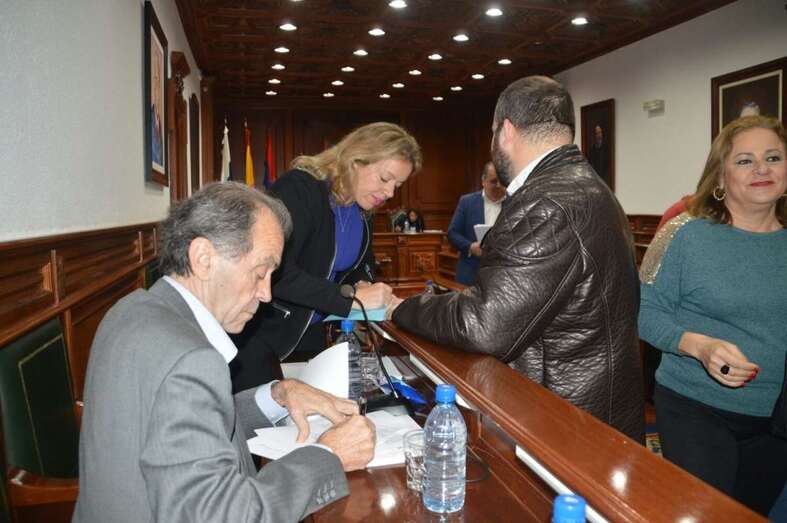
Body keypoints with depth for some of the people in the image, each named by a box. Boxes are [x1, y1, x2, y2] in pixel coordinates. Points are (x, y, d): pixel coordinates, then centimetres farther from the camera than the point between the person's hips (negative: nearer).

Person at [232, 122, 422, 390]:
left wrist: (363, 283, -7)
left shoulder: (362, 209, 3)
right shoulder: (299, 188, -21)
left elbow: (362, 261, 17)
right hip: (259, 330, -7)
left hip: (310, 331, 8)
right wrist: (351, 298, -30)